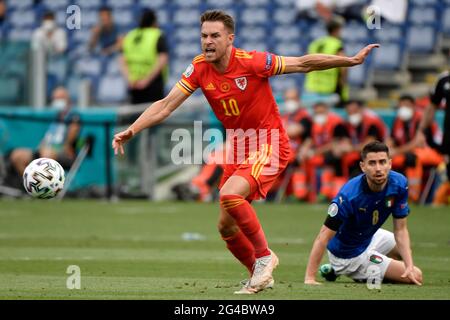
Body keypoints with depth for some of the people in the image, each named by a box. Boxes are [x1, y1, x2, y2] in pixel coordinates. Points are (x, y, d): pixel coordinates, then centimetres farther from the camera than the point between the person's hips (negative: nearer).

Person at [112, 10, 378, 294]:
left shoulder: (252, 62, -18)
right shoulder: (199, 69, -5)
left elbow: (303, 63, -11)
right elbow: (165, 106, -5)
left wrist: (352, 60, -12)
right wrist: (131, 130, -17)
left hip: (268, 144, -6)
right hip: (238, 149, 6)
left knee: (229, 194, -30)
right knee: (226, 226, 6)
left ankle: (264, 256, -10)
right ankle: (260, 274, 30)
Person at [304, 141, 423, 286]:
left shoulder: (399, 184, -19)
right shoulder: (349, 196, -36)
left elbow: (400, 230, -11)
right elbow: (323, 238, -34)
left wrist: (409, 266, -23)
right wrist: (309, 278, -39)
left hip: (370, 238, 7)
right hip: (350, 255, -7)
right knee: (416, 276, -5)